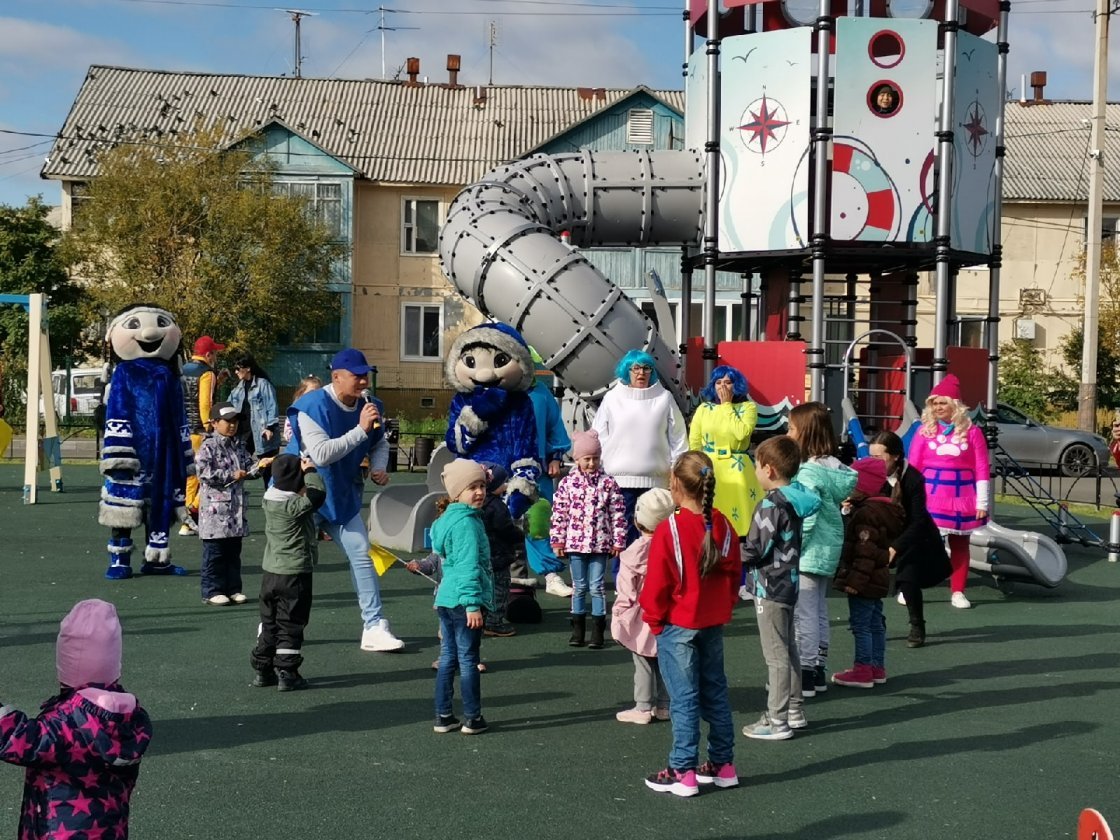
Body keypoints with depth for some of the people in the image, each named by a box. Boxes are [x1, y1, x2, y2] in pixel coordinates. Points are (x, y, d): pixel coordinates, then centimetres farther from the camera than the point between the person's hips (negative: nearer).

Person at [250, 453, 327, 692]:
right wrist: (310, 471, -6)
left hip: (270, 571, 7)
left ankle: (262, 670, 22)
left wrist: (304, 470, 8)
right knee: (290, 625, 2)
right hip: (295, 573, -7)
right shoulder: (296, 505, -19)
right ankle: (286, 673, 3)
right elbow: (318, 493, -20)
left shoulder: (269, 500, 2)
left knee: (269, 623, 16)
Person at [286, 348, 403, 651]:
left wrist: (379, 468, -4)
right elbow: (321, 454, -33)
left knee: (361, 556, 0)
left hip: (341, 497, 6)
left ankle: (374, 627, 5)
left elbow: (380, 443, 17)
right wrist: (360, 429, -35)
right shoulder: (312, 407, -22)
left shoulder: (368, 406, -2)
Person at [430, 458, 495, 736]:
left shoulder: (447, 519, 14)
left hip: (446, 598, 9)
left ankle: (443, 716, 18)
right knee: (468, 660, 0)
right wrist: (473, 604, -24)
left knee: (448, 658, 13)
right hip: (464, 599, -9)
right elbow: (468, 566, -22)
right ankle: (472, 719, 8)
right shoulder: (467, 523, -17)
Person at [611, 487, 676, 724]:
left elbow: (627, 590, -13)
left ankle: (643, 708, 8)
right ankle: (664, 705, 20)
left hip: (643, 617, -4)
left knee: (644, 662, 4)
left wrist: (618, 614, -2)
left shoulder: (634, 552, -16)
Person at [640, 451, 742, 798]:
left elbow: (657, 584, -14)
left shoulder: (669, 530, -18)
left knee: (684, 699, 0)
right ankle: (723, 765, 22)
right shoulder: (723, 526, 0)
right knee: (716, 692, 15)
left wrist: (653, 617, 0)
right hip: (714, 623, 6)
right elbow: (734, 572, 7)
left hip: (677, 626, -6)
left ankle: (683, 772, 5)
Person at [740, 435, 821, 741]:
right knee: (788, 649, 19)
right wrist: (742, 548, 16)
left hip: (769, 586, -9)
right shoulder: (794, 501, 6)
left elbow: (754, 551, -21)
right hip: (788, 581, 9)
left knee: (776, 655, -4)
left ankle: (776, 721, 2)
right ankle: (794, 710, 29)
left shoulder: (770, 505, -21)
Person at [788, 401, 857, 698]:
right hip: (829, 551, 9)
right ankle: (818, 670, 25)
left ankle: (805, 675, 5)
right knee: (819, 612, 17)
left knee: (804, 615, -1)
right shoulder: (833, 466, 7)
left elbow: (806, 517, -23)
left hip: (809, 553, -9)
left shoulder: (808, 471, -19)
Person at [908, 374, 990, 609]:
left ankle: (957, 592, 18)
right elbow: (913, 467, 1)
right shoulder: (925, 431, 2)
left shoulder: (972, 432, 0)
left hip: (961, 496, 1)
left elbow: (982, 469, 0)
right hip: (929, 494, -1)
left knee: (960, 545, 9)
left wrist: (982, 502, -4)